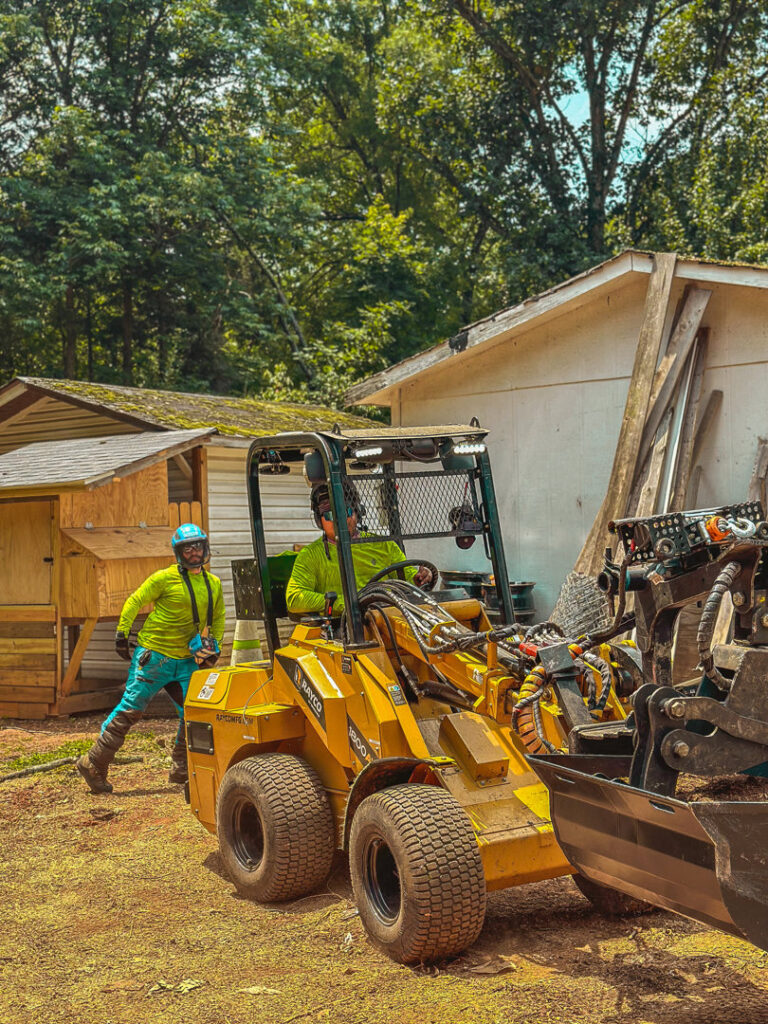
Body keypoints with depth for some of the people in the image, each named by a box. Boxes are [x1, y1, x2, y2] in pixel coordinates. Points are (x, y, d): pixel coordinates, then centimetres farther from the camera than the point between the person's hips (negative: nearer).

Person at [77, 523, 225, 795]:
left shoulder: (214, 584, 9)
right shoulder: (165, 578, -9)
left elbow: (218, 618, 21)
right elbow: (134, 602, -4)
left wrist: (214, 646, 10)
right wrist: (121, 635, -8)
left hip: (185, 661, 6)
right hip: (154, 656, -6)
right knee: (129, 710, -4)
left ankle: (181, 771, 15)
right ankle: (94, 765, 7)